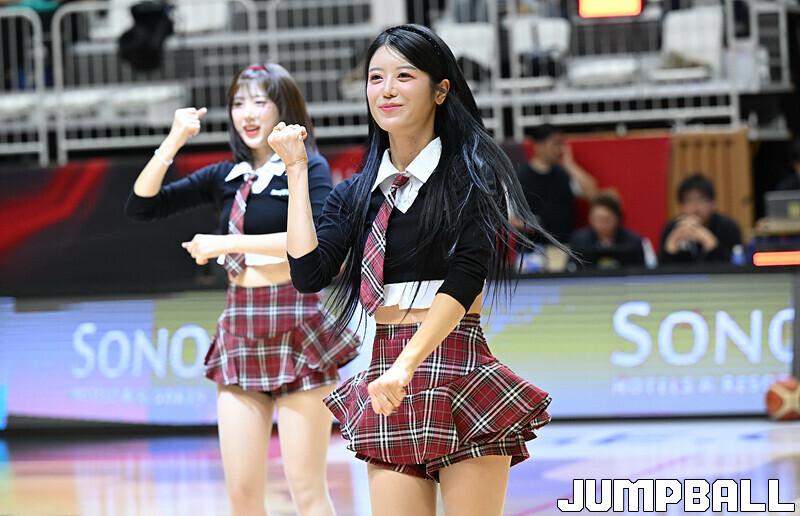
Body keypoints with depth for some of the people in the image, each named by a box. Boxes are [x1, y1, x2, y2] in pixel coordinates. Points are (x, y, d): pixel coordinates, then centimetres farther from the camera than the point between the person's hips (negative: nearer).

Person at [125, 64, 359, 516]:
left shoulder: (308, 168, -1)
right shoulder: (226, 177, 14)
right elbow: (142, 205, 12)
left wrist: (227, 243, -15)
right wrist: (174, 141, 0)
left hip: (295, 327, -5)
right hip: (240, 330, 6)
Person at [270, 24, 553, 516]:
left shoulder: (470, 172, -1)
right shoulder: (355, 194, 14)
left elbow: (464, 280, -13)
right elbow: (308, 273, 1)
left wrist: (407, 366, -24)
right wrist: (297, 169, 6)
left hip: (462, 377, -4)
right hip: (387, 388, 5)